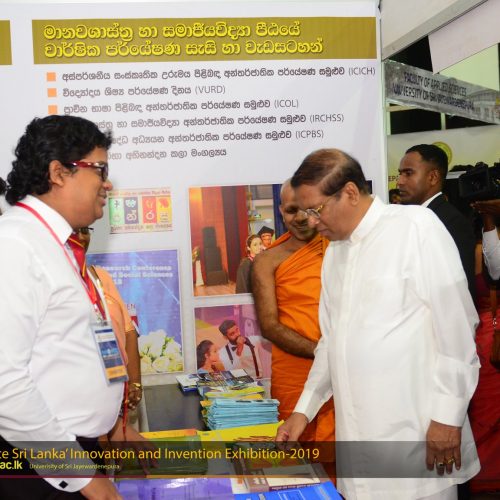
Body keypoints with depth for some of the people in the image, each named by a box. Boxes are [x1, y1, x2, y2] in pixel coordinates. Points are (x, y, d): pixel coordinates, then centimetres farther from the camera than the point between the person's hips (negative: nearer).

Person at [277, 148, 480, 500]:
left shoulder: (416, 227, -9)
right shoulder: (335, 250, 13)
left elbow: (455, 324, -12)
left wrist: (448, 416, -14)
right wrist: (304, 409, 15)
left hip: (413, 431, -6)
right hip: (357, 432, 6)